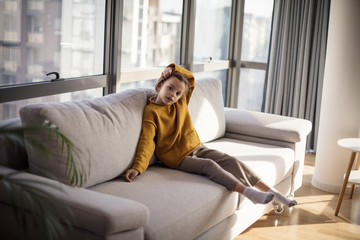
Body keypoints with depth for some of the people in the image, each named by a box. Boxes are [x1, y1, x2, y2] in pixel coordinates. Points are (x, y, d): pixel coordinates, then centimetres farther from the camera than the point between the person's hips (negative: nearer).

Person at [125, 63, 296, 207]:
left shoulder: (180, 103, 7)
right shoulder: (151, 112, -11)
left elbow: (190, 78, 20)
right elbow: (147, 142, -20)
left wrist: (173, 68, 2)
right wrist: (137, 168, -33)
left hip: (196, 148, 7)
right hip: (178, 158, -6)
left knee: (232, 161, -9)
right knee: (209, 165, -31)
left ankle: (270, 191, -8)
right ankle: (248, 192, -41)